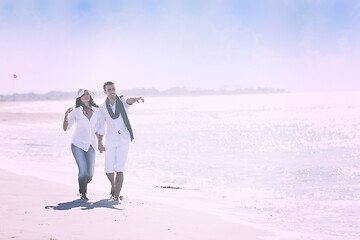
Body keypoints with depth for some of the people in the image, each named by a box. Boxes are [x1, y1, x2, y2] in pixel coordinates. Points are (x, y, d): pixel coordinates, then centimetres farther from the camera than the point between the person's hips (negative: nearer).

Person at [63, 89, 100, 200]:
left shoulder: (96, 111, 2)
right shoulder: (76, 112, -6)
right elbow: (66, 128, -9)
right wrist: (66, 115, -21)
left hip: (90, 144, 3)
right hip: (78, 144, -3)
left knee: (90, 172, 2)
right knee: (83, 169, -14)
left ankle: (83, 185, 36)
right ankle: (83, 193, 7)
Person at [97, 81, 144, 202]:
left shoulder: (122, 101, -5)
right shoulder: (103, 107, 1)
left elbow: (129, 101, -30)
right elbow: (101, 126, 6)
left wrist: (136, 99, -55)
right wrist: (99, 143, -2)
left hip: (124, 140, -2)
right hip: (110, 140, 2)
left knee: (120, 169, -11)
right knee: (109, 170, 0)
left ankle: (116, 195, -6)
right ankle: (113, 186, 32)